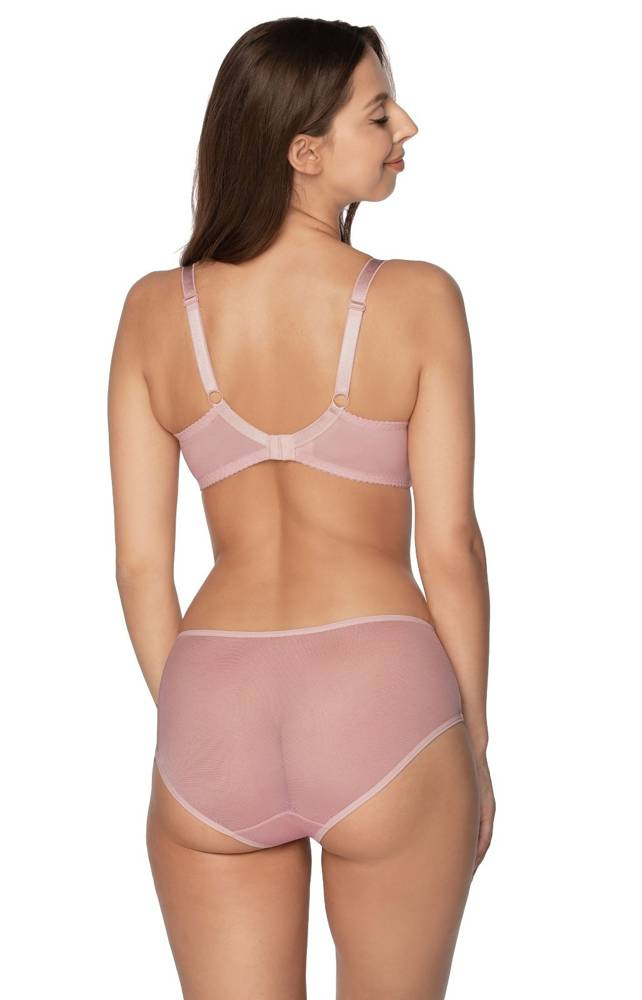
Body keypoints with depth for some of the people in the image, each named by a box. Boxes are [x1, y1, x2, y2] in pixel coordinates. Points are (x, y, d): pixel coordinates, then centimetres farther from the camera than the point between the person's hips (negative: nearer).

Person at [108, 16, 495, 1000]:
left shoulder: (156, 309, 2)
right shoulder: (418, 300, -7)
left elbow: (140, 562, 3)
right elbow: (450, 547, -5)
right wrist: (473, 744, 6)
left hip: (211, 710, 2)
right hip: (381, 700, -2)